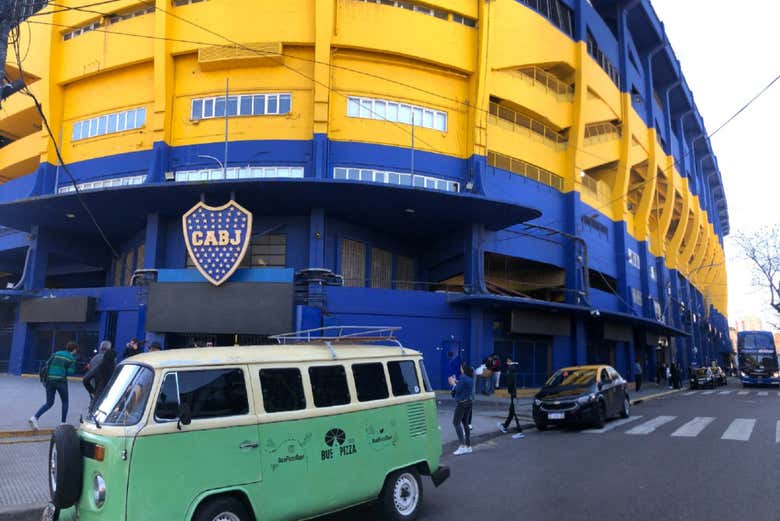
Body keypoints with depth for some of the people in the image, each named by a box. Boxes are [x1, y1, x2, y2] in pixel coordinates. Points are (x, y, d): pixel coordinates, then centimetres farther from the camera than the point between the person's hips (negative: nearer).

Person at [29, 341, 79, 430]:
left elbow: (47, 364, 6)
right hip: (61, 381, -4)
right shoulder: (71, 358, -2)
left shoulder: (56, 354, 11)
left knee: (49, 403, 13)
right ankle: (63, 423, 14)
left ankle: (35, 417, -7)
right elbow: (70, 372, -8)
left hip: (50, 380, 4)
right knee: (65, 402, 13)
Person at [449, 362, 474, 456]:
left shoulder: (463, 377, -18)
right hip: (469, 401, 9)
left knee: (456, 422, -6)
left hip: (462, 402, -9)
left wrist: (453, 383, -2)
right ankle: (468, 446, 18)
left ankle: (462, 446, -13)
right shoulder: (470, 378, 10)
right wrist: (456, 382, 14)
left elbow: (458, 390, -18)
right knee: (465, 423, 15)